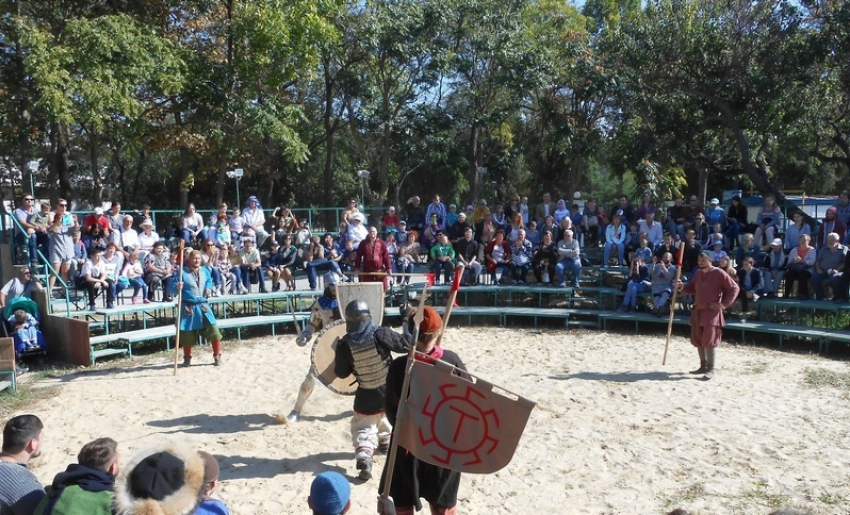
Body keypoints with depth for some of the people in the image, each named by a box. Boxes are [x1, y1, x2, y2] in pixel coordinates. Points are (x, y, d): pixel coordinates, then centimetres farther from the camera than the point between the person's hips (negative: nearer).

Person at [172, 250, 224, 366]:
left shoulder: (205, 271, 7)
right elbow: (173, 287, -7)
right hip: (188, 307, -3)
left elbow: (210, 281, 26)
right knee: (187, 334, 7)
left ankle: (217, 357, 8)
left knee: (214, 331, -5)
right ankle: (187, 358, 27)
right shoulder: (182, 272, -7)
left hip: (203, 306, 3)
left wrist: (209, 288, 5)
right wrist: (177, 288, -30)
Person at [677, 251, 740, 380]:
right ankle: (703, 366, 23)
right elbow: (692, 289, 20)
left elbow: (734, 288, -6)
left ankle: (711, 369, -3)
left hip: (712, 312, -7)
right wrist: (682, 287, -1)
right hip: (698, 311, 8)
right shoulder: (698, 273, 11)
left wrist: (724, 304, -10)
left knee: (709, 340, -10)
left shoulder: (719, 273, -10)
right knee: (697, 340, 11)